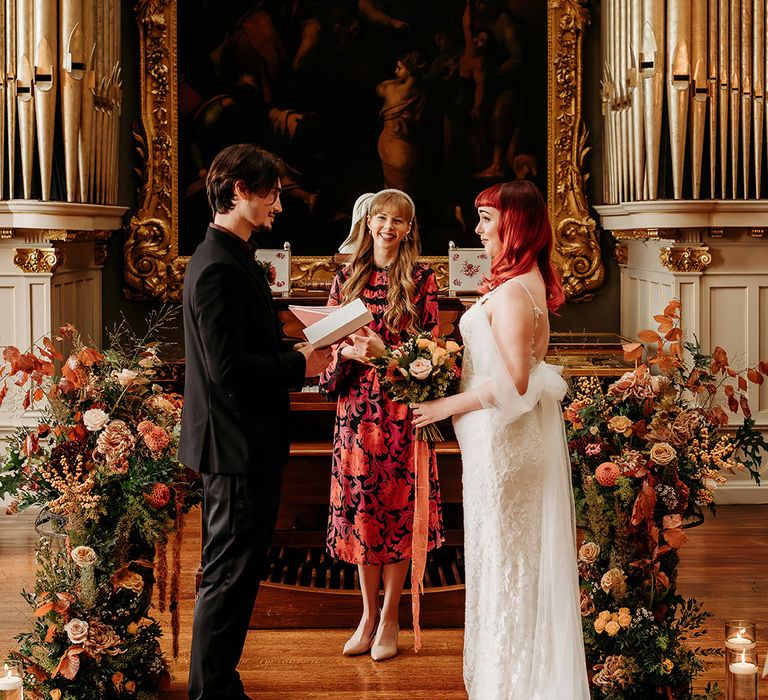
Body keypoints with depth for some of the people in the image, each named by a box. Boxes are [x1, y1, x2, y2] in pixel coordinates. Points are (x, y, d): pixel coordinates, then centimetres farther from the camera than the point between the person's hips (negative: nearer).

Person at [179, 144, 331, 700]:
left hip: (247, 444, 11)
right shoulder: (218, 268, -20)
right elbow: (228, 368, -24)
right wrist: (300, 366, -14)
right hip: (236, 445, -11)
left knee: (236, 572, 18)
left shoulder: (235, 258, 13)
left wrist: (297, 355, 4)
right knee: (230, 576, 0)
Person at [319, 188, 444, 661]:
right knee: (360, 505, 6)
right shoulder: (348, 277, 9)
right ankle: (368, 615, 18)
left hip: (401, 407, -3)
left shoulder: (421, 279, -1)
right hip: (357, 405, 3)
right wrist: (348, 353, -9)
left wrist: (384, 352, -18)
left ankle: (389, 620, 11)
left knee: (397, 505, 2)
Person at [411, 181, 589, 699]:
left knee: (502, 551, 2)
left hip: (503, 437, -10)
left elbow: (513, 381, -25)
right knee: (522, 552, 17)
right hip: (521, 431, 10)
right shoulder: (534, 282, 10)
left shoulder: (511, 292, -21)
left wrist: (447, 407, -16)